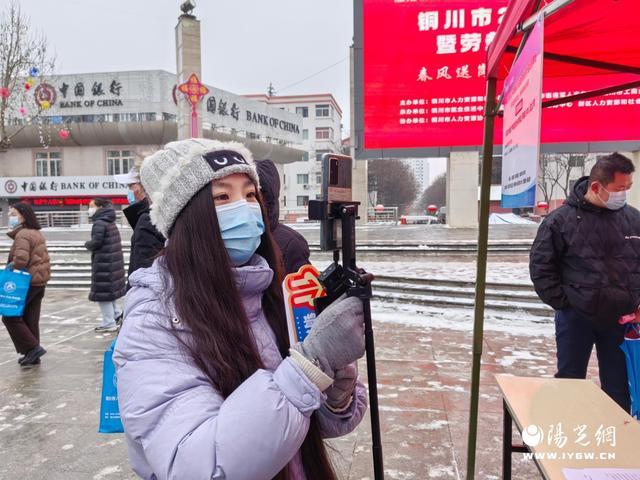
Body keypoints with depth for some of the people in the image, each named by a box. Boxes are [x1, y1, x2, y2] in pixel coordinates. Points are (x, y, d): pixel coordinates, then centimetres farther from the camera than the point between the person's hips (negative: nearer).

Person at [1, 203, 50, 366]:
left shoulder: (22, 235, -16)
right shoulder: (37, 233, 14)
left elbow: (21, 259, -30)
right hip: (39, 281, 9)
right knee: (31, 320, 13)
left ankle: (33, 348, 0)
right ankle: (32, 354, 18)